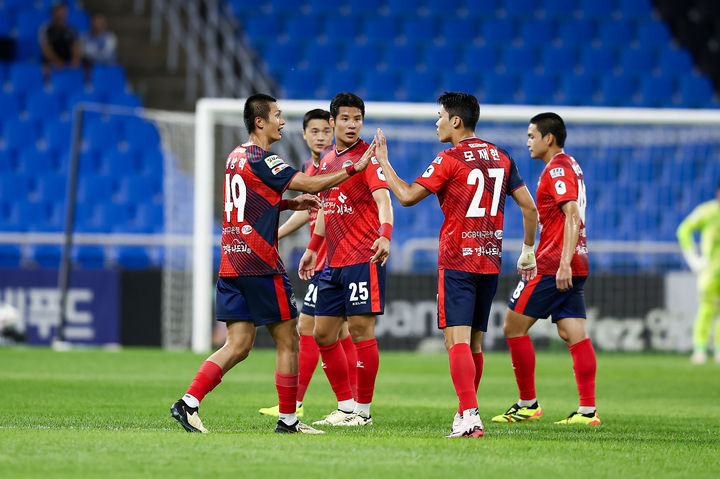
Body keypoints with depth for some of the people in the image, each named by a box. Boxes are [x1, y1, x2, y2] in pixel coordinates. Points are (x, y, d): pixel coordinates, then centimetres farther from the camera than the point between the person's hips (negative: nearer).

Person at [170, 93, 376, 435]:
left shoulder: (236, 157, 15)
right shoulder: (261, 160, -13)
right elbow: (311, 184, -14)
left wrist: (291, 203, 18)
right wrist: (355, 167, -8)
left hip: (231, 263, 8)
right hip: (261, 266, -8)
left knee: (238, 345, 6)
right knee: (287, 340, 4)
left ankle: (188, 403, -7)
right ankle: (287, 418, 9)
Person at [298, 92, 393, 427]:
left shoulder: (368, 156, -7)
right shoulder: (327, 159, 16)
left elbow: (382, 199, -20)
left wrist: (385, 235, -36)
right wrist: (313, 248, 29)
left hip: (362, 258, -8)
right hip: (333, 261, 8)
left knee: (361, 329, -8)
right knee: (323, 333, 8)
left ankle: (363, 411, -1)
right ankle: (346, 407, 17)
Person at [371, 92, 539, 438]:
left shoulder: (450, 159, -8)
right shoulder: (501, 158, 11)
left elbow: (407, 196, -9)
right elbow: (529, 206, 12)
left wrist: (383, 161, 3)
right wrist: (528, 252, 22)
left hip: (457, 261, -6)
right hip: (491, 262, 6)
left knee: (457, 339, -11)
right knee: (474, 341, 14)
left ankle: (470, 417, -23)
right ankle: (465, 414, 19)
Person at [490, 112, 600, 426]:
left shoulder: (557, 169, -12)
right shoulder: (570, 166, 19)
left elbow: (573, 216, -22)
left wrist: (564, 263, -28)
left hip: (553, 266, -9)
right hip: (574, 267, 9)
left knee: (513, 326, -1)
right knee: (574, 334, 3)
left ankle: (528, 404, 3)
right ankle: (588, 409, -5)